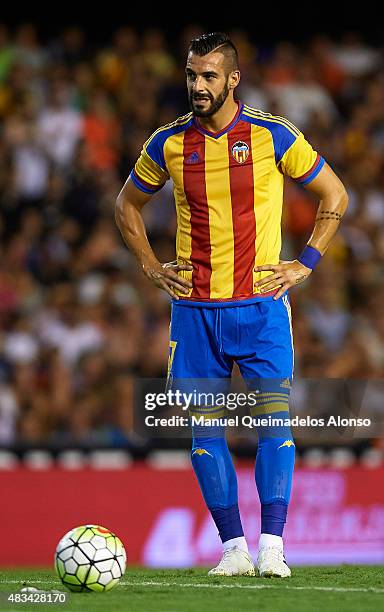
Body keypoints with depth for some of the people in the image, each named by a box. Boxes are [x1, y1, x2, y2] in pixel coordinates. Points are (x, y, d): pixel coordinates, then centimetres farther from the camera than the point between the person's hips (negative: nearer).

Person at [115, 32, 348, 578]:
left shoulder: (273, 136, -3)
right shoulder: (168, 143, 3)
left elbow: (335, 195, 7)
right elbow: (127, 204, 20)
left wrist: (305, 265, 0)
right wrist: (151, 268, 9)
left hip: (261, 303, -2)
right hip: (194, 306, 3)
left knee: (274, 417, -11)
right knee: (203, 425, 0)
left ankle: (272, 546, -8)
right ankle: (233, 546, 6)